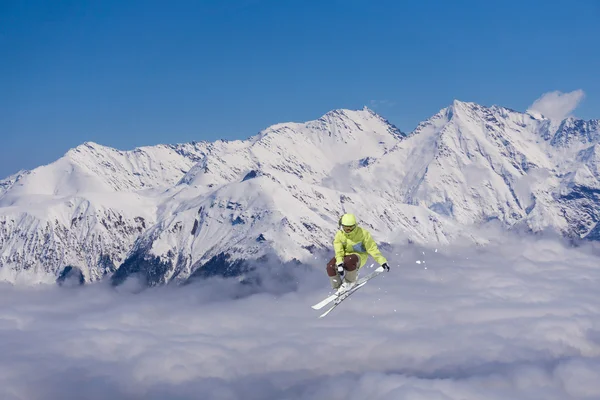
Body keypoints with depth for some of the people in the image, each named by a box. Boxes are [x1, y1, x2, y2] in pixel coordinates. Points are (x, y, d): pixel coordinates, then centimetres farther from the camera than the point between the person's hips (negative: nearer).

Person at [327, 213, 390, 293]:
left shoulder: (362, 233, -15)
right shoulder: (339, 235, -6)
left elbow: (372, 248, -15)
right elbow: (338, 251, -14)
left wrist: (382, 261, -21)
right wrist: (339, 264, -32)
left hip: (359, 256, -4)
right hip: (345, 256, 4)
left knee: (349, 260, -40)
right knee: (331, 266, -24)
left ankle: (350, 282, -14)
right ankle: (338, 287, -5)